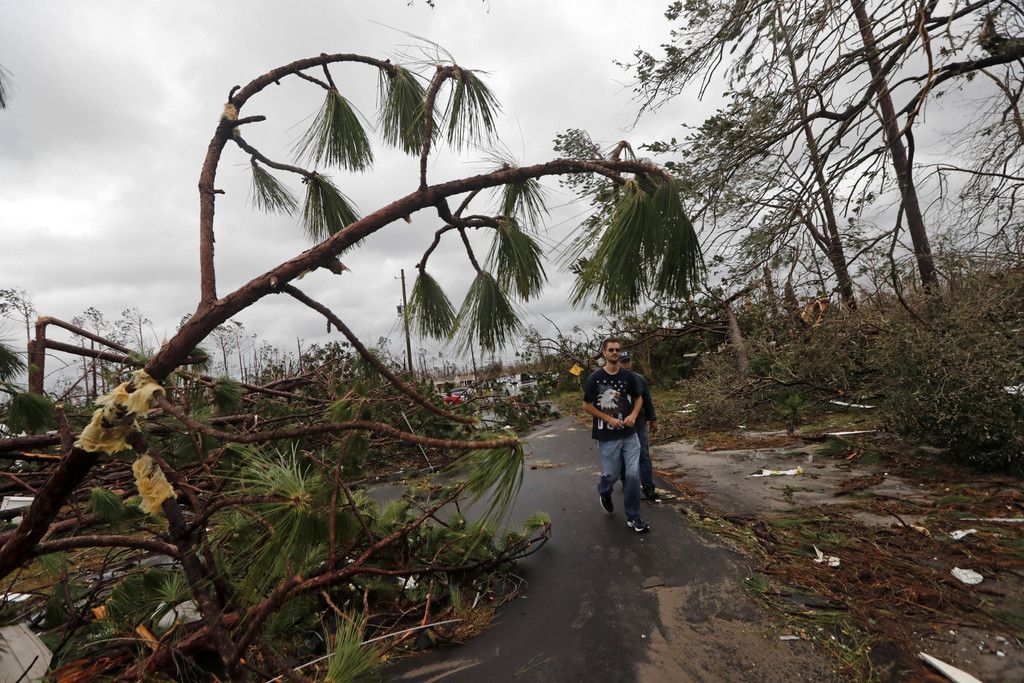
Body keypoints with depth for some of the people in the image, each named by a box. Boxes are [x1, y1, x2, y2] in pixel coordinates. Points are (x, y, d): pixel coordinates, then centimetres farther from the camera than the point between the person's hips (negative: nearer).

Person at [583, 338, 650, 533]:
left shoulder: (628, 376, 2)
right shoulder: (595, 378, -7)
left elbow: (638, 399, 14)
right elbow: (587, 406, -3)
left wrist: (633, 415, -6)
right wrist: (609, 419, -12)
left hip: (630, 435, 3)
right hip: (607, 437, -2)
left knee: (633, 474, -2)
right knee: (612, 474, 9)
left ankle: (633, 518, 14)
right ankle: (604, 493, 44)